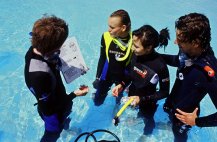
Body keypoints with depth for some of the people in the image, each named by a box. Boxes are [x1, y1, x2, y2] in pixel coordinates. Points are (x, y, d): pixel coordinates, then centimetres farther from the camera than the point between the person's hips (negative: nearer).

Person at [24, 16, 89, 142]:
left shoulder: (36, 49, -22)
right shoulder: (40, 75, -45)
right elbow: (48, 108, -30)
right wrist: (74, 94, -25)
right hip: (53, 111, -8)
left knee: (66, 111, 38)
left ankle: (64, 125, 71)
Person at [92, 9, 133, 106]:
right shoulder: (106, 37, -21)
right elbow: (102, 59, -4)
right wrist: (97, 77, 1)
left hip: (124, 76, -1)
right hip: (107, 74, 1)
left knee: (120, 100, 24)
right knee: (97, 102, 15)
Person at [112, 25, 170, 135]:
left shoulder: (160, 66, -35)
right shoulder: (135, 54, -23)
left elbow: (164, 92, -20)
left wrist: (142, 99, -26)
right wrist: (122, 85, -17)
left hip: (147, 102, -3)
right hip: (132, 95, 3)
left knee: (147, 119, 28)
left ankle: (147, 135, 61)